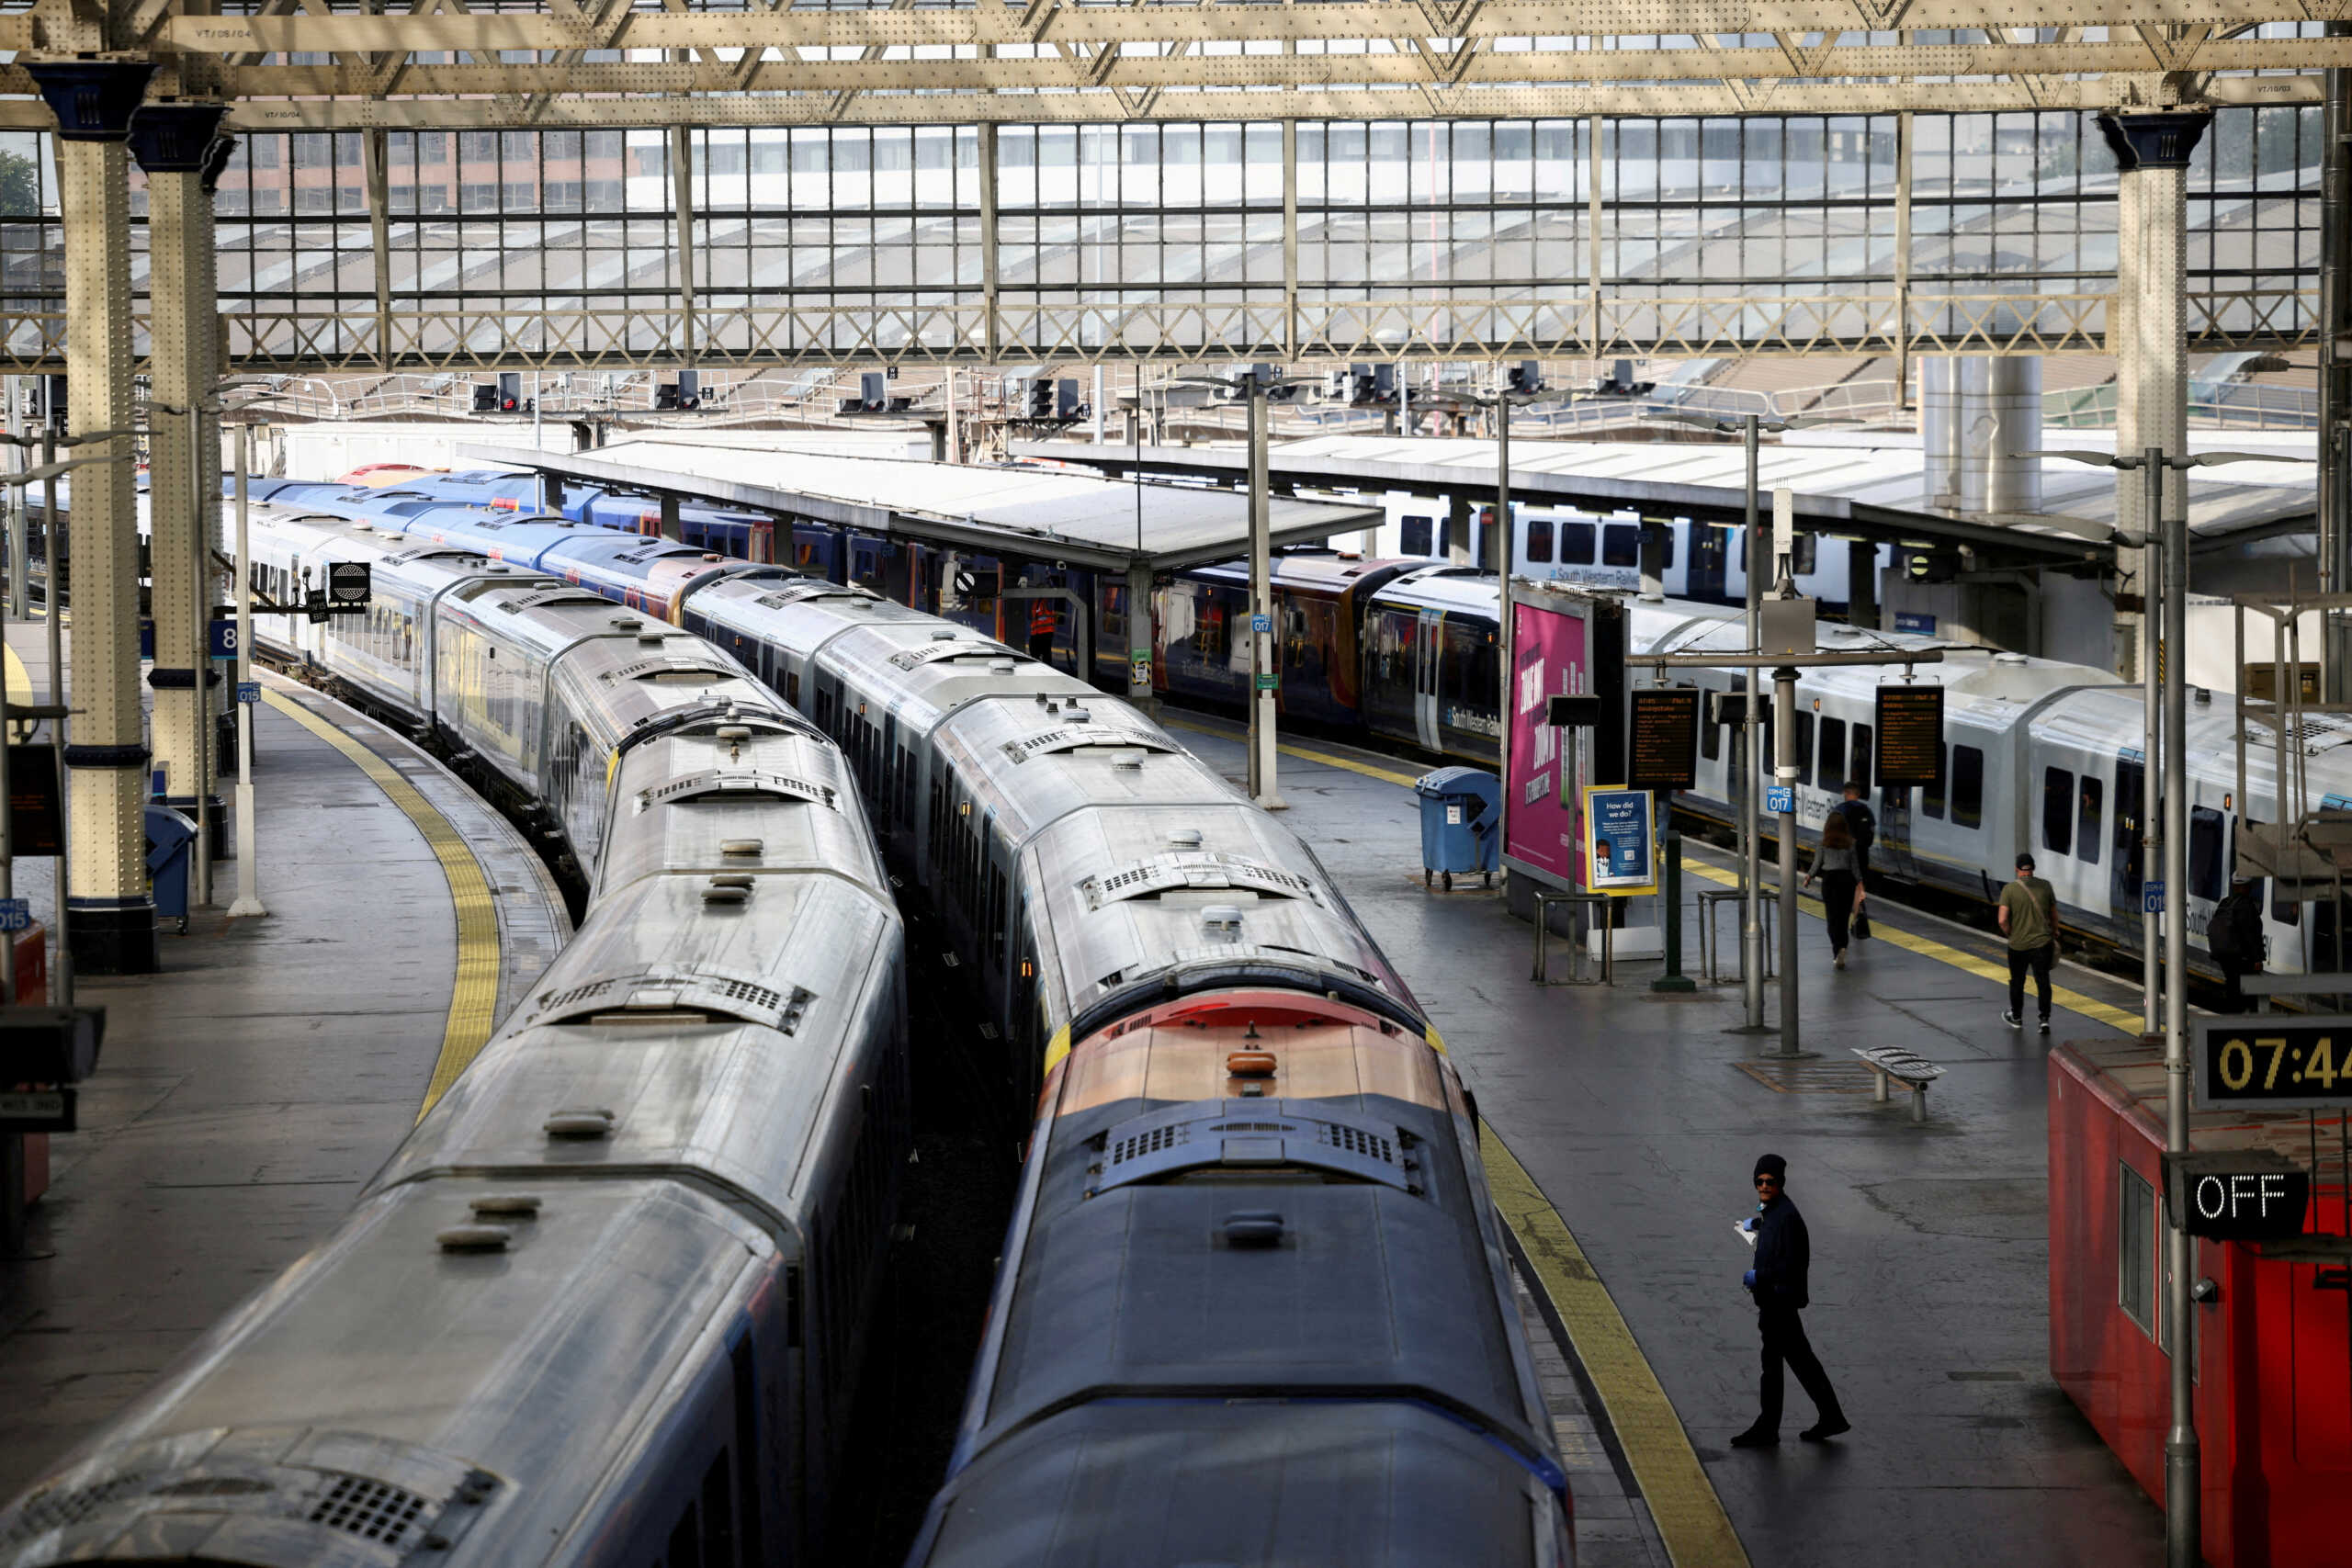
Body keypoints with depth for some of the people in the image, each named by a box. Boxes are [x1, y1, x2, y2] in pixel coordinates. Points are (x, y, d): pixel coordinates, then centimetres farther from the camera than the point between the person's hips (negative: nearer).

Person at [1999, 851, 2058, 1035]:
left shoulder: (2009, 890, -10)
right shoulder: (2045, 886, -3)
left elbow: (2003, 920, -15)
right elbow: (2054, 915, 6)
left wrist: (2010, 935, 3)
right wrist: (2054, 934, 22)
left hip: (2018, 945, -1)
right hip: (2042, 943, 1)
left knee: (2017, 982, 16)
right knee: (2043, 982, 5)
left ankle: (2016, 1018, 30)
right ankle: (2045, 1019, -3)